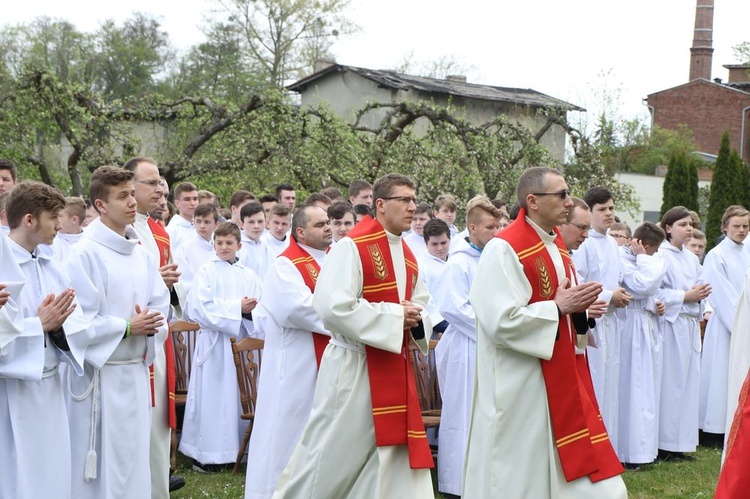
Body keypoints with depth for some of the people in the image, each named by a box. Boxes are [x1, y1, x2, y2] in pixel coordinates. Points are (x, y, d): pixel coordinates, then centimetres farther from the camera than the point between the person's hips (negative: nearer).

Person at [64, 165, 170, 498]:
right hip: (100, 374, -6)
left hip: (137, 371, 6)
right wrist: (127, 327, -16)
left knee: (134, 460, 14)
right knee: (101, 468, 0)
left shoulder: (142, 254, 9)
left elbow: (160, 306, 11)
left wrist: (149, 326, -10)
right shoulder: (85, 254, -11)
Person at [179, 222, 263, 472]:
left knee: (240, 394, 4)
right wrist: (237, 307, -11)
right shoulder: (207, 271, 0)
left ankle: (238, 449, 12)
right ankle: (207, 454, 3)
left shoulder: (249, 276, 13)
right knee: (214, 397, -3)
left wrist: (250, 310, -15)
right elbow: (200, 308, -10)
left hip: (243, 341, 4)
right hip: (215, 343, -4)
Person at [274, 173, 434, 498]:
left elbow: (422, 304, 21)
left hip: (395, 368, 7)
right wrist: (395, 315, -19)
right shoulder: (352, 247, -14)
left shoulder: (408, 257, 11)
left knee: (394, 453, 8)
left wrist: (416, 319, -4)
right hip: (354, 367, -7)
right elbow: (333, 307, -23)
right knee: (332, 455, 3)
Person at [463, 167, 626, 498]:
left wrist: (577, 306, 0)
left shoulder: (556, 245, 12)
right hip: (520, 389, -8)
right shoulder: (504, 249, -16)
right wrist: (558, 307, -18)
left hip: (563, 381, 9)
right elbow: (500, 321, -23)